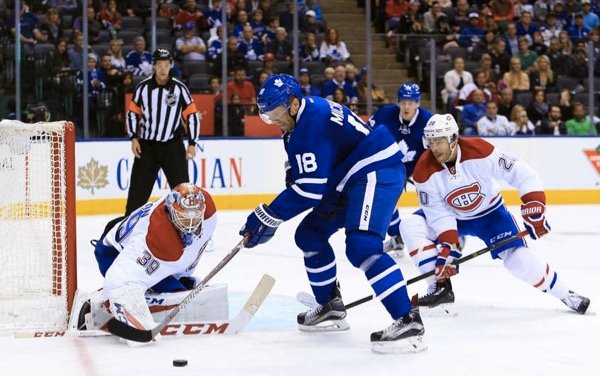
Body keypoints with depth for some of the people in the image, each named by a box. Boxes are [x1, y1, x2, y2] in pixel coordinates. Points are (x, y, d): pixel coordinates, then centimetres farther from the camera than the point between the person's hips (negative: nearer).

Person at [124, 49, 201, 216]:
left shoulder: (179, 88, -5)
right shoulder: (143, 87, -2)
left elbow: (192, 115, -1)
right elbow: (132, 113, 7)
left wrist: (192, 143, -5)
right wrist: (134, 138, -3)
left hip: (173, 145, -1)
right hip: (147, 145, 1)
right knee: (138, 188, 2)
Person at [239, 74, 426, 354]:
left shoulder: (313, 121, -21)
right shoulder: (300, 119, 11)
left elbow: (311, 187, -25)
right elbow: (306, 176, 20)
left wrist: (269, 216, -20)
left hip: (377, 171, -11)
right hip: (351, 179, 11)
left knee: (361, 246, -27)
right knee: (310, 234, 16)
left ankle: (408, 321, -32)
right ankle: (331, 309, 28)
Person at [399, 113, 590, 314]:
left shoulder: (480, 151, -30)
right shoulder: (425, 171, -24)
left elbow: (520, 172, -26)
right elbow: (439, 214, -20)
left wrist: (534, 209, -32)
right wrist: (447, 247, -31)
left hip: (490, 213, -2)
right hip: (453, 217, 2)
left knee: (520, 260, -17)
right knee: (410, 226, -20)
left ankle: (565, 294, 7)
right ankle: (441, 287, -15)